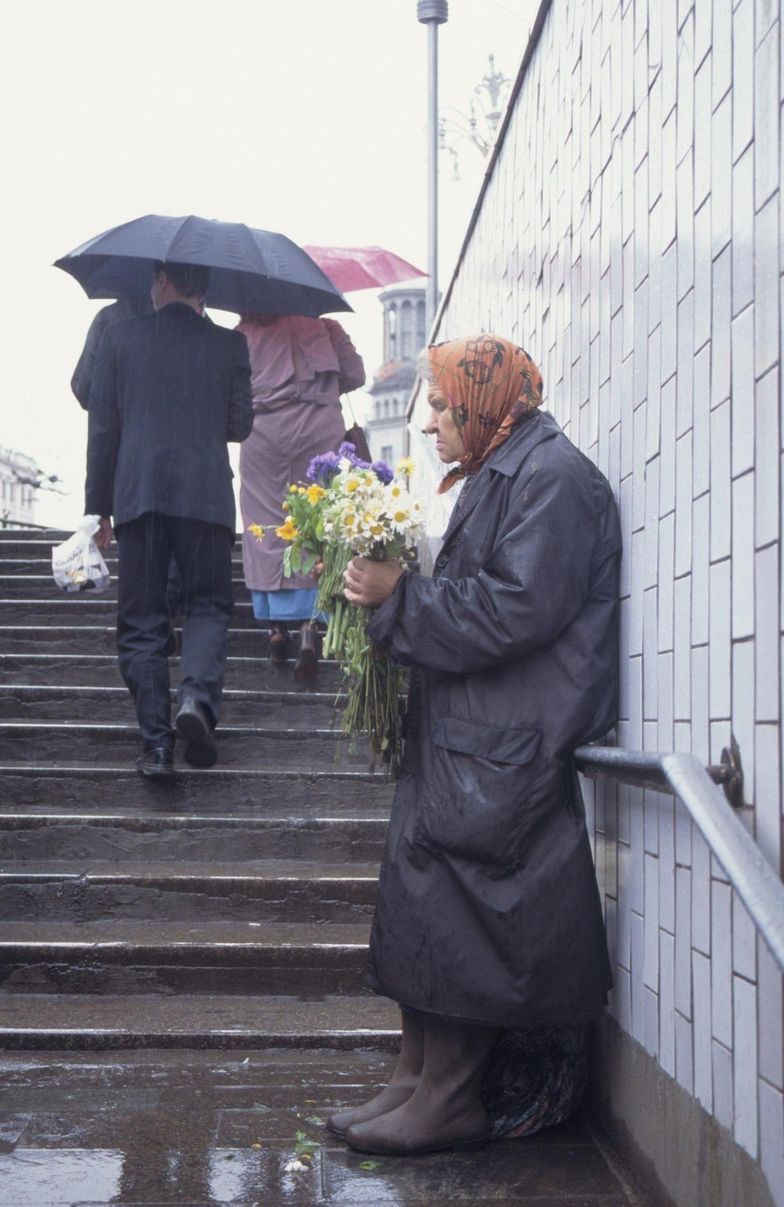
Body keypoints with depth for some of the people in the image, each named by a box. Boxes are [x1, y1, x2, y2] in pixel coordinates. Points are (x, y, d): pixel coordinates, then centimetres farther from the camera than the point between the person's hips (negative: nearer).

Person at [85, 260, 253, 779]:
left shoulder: (120, 338, 5)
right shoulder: (229, 345, 3)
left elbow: (102, 428, 4)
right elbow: (240, 426, 6)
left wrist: (99, 505, 10)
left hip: (136, 493, 1)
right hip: (206, 494, 0)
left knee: (142, 620, 6)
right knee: (209, 604, 11)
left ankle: (157, 743, 1)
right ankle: (197, 696, -16)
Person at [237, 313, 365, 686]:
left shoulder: (242, 334, 7)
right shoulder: (323, 325, 9)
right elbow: (354, 376, 7)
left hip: (263, 431, 0)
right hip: (320, 428, 0)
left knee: (267, 525, 8)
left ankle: (278, 626, 7)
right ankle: (308, 629, -13)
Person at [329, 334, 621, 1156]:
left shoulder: (553, 478, -11)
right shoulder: (500, 477, 20)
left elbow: (516, 609, -21)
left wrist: (399, 595, -15)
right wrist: (392, 588, 7)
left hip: (507, 750, -10)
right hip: (466, 740, 10)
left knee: (444, 901, -9)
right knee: (418, 896, 10)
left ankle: (449, 1102, 1)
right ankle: (417, 1079, 17)